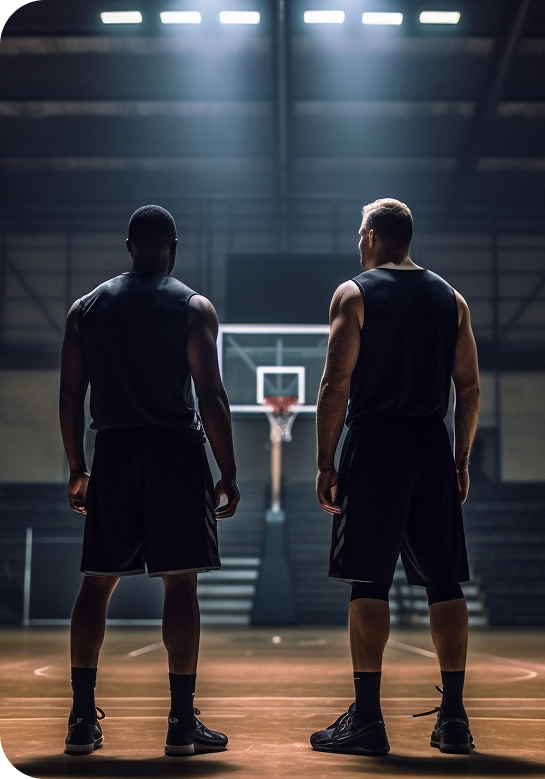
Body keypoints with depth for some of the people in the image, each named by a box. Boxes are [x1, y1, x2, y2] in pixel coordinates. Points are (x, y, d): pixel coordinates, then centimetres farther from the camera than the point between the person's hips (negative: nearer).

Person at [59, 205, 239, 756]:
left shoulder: (86, 308, 8)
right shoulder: (193, 308, -2)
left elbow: (70, 396, 7)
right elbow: (211, 397, -8)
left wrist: (77, 471, 14)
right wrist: (229, 475, -4)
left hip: (113, 453, 3)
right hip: (176, 452, -3)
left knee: (97, 583, 9)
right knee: (179, 584, 0)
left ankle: (83, 720, 11)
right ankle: (182, 721, 2)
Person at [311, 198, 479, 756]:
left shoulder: (354, 294, -2)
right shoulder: (451, 298, 12)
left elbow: (336, 385, -9)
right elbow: (469, 388, 8)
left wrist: (325, 465, -6)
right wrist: (461, 460, 14)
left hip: (375, 444, -4)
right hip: (433, 448, 4)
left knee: (369, 584, -1)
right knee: (444, 583, 7)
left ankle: (366, 720, 0)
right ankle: (453, 719, 11)